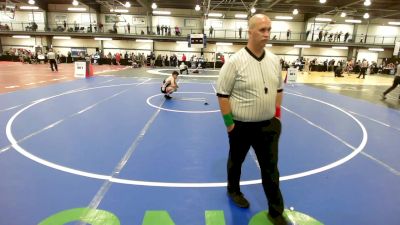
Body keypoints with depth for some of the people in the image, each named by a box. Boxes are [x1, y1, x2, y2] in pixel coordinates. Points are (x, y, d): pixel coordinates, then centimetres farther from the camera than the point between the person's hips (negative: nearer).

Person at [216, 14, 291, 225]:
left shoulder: (274, 60, 2)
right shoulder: (235, 61, -16)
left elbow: (278, 89, 13)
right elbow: (222, 94, -14)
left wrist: (277, 114, 9)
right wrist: (229, 123, -14)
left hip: (268, 125, 4)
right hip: (241, 126, -4)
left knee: (271, 168, 10)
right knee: (236, 161, 19)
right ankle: (233, 190, 46)